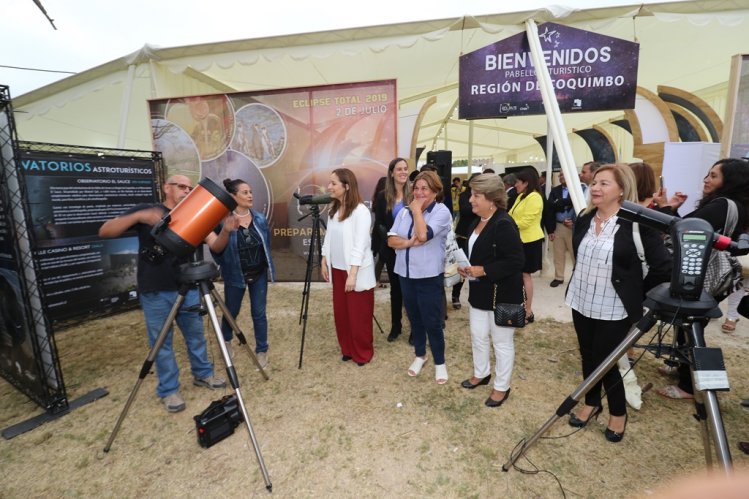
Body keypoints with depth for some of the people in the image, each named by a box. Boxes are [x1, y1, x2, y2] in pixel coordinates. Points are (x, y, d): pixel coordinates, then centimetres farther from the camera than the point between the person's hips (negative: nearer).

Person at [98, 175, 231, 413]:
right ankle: (168, 390, 23)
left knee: (196, 335, 14)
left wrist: (226, 231, -26)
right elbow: (105, 231, -8)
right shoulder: (145, 211, 0)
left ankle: (203, 374, 33)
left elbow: (215, 245, -4)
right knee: (161, 342, 8)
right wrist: (138, 216, -23)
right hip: (155, 292, -3)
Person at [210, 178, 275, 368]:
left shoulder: (260, 218, -3)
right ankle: (226, 341, 48)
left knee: (259, 313, 7)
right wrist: (226, 265, -5)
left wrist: (267, 264, 8)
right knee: (231, 312, 17)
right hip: (235, 276, -2)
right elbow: (215, 249, -6)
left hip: (259, 274, 2)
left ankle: (262, 351, 23)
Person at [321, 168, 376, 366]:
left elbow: (360, 245, -20)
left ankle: (362, 353, 27)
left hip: (357, 272, -7)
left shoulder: (360, 211, -17)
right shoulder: (333, 209, 6)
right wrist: (324, 261, 11)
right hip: (337, 270, 7)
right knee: (340, 312, 16)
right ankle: (347, 349, 35)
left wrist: (352, 274, -22)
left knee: (358, 315, 6)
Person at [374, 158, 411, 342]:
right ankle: (395, 326, 28)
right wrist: (389, 236, -15)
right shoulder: (383, 196, 3)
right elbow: (378, 224, 2)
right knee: (395, 287, 14)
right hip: (391, 249, 2)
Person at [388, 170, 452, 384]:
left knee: (432, 322, 4)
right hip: (406, 274, 5)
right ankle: (420, 355, 38)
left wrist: (417, 209, -14)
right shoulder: (405, 212, 6)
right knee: (414, 319, 18)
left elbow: (423, 235, -26)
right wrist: (409, 242, -20)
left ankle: (439, 362, 25)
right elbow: (391, 240, -1)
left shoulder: (442, 211, -10)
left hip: (429, 277, -5)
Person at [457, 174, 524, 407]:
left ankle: (501, 387, 29)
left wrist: (483, 270, -24)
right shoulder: (477, 222, 8)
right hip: (480, 292, 9)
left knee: (501, 342, 9)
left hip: (502, 294, -9)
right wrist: (466, 267, 1)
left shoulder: (504, 224, -22)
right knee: (478, 336, 20)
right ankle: (481, 373, 43)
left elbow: (515, 262, -25)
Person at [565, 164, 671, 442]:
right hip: (582, 303, 5)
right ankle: (592, 403, 41)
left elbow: (661, 264, -14)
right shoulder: (584, 219, 3)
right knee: (588, 357, 18)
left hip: (614, 310, -5)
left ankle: (618, 412, 35)